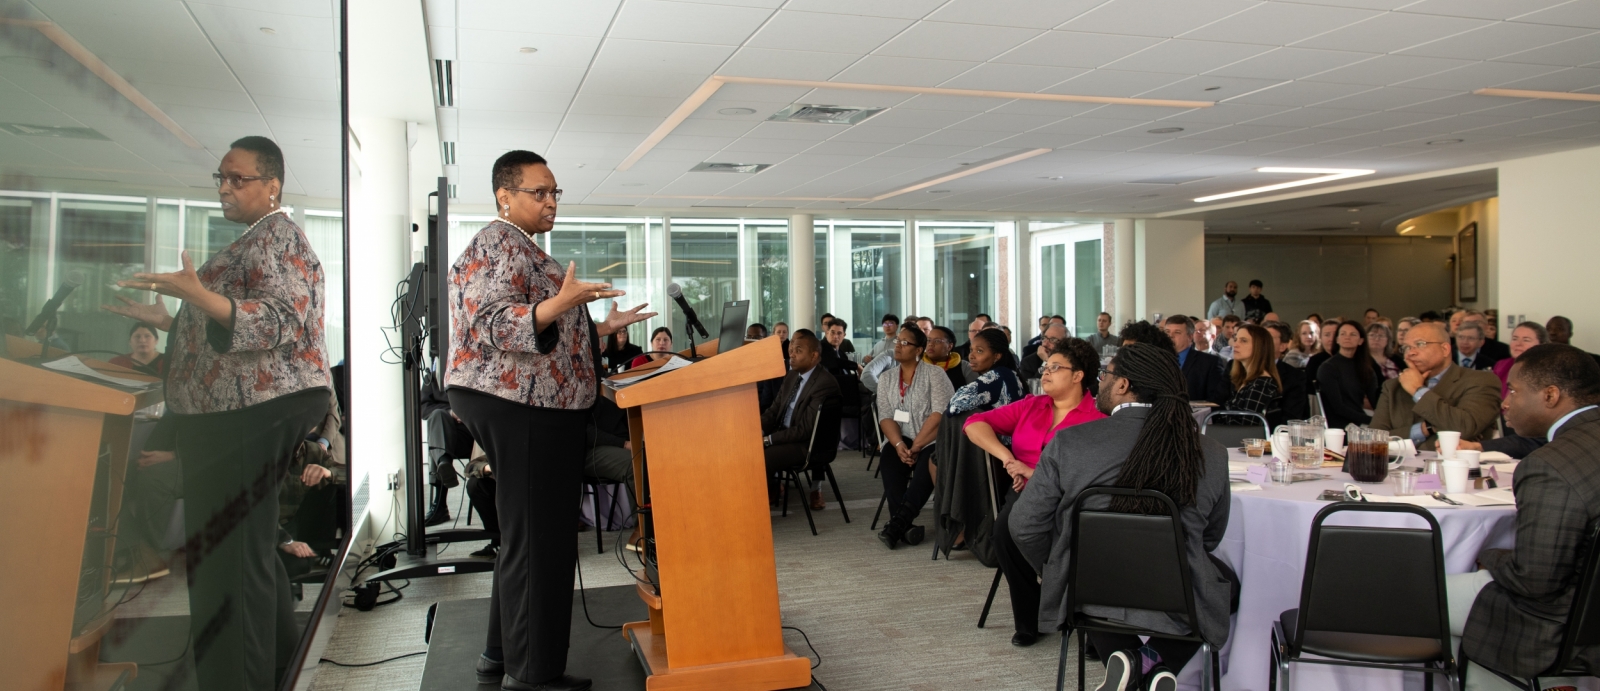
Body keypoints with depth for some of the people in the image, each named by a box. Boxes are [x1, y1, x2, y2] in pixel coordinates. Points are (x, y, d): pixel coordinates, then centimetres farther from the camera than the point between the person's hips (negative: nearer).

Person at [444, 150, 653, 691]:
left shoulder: (524, 250, 23)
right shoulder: (497, 243, -8)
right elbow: (491, 325, -21)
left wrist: (603, 328, 20)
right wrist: (561, 303, -34)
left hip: (536, 410, 11)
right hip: (518, 409, -11)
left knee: (528, 536, 15)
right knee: (538, 537, -7)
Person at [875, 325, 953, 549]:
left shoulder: (934, 374, -1)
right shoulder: (886, 378, 12)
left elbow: (940, 414, -12)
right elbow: (885, 417, 3)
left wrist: (915, 446, -19)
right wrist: (899, 445, -16)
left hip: (931, 441, -3)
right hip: (899, 441, 3)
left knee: (925, 464, -34)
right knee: (890, 458, -29)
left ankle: (897, 524, -38)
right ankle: (905, 525, -35)